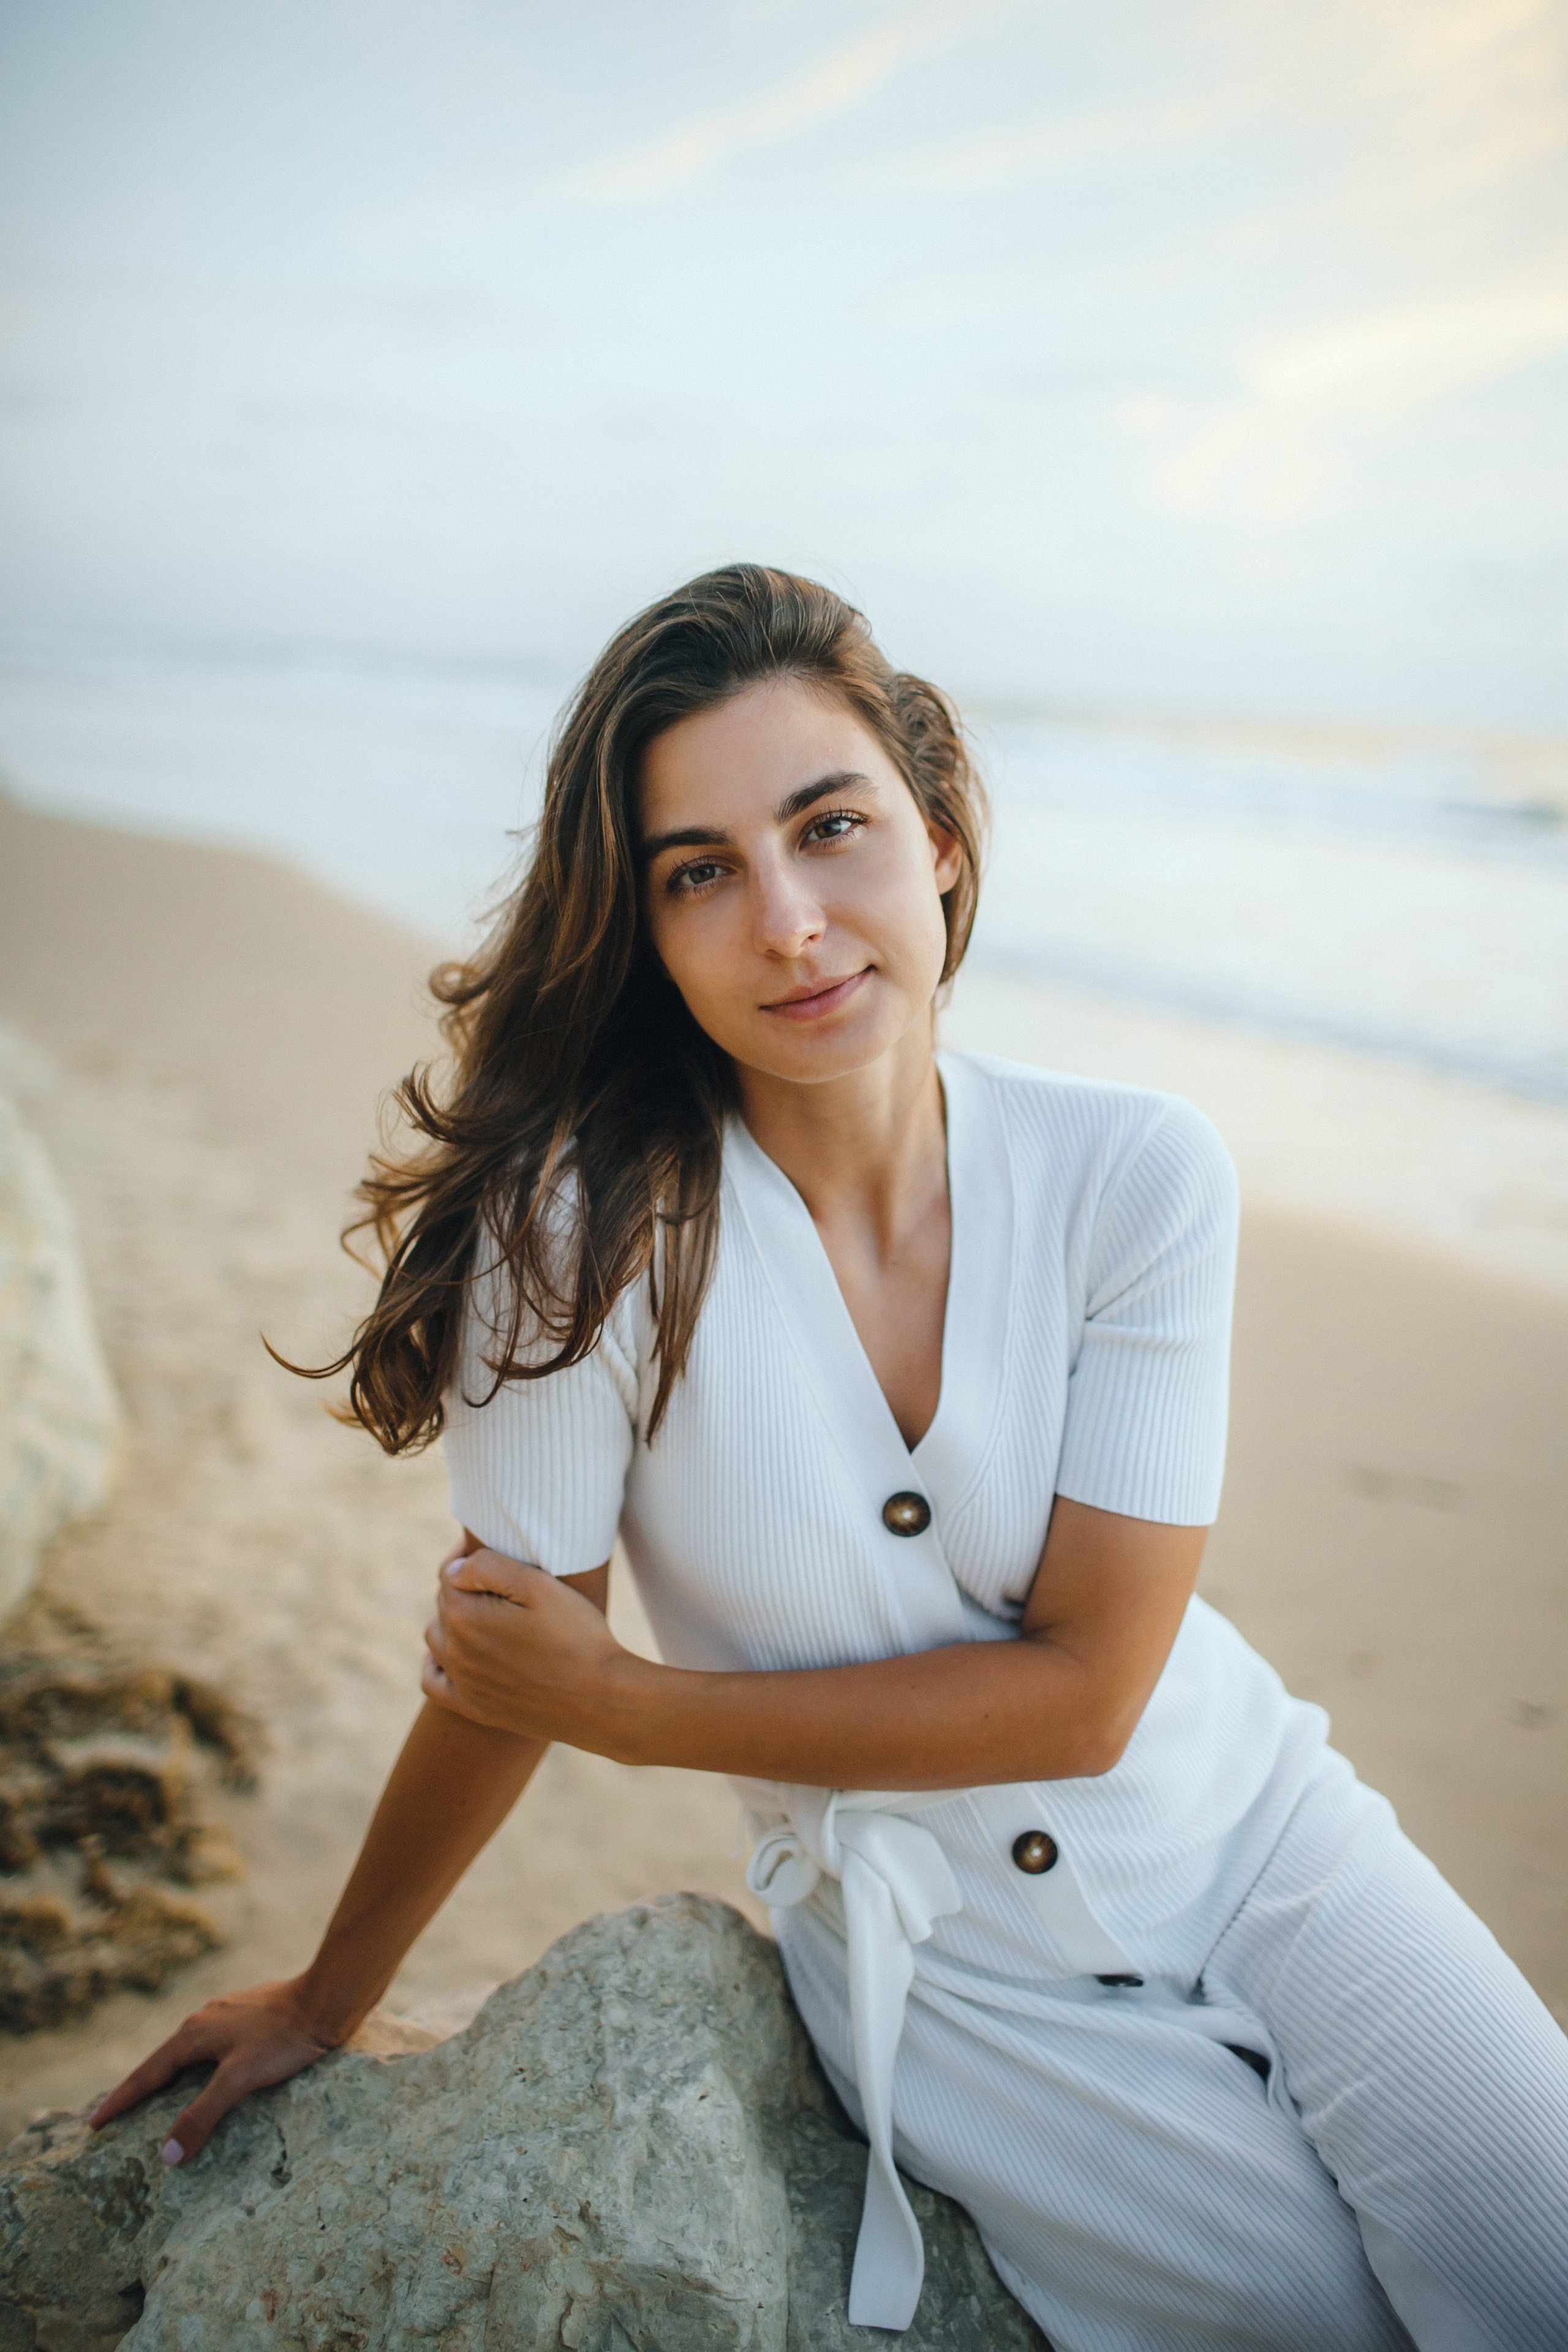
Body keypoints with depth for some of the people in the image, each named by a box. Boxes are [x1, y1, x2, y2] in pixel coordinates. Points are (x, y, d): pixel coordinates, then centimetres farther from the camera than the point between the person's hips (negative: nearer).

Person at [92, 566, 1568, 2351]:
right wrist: (329, 2000, 6)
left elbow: (1087, 1686, -14)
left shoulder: (1139, 1175, -14)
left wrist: (630, 1706, -15)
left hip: (1255, 1836, 2)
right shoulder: (587, 1228, -20)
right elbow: (502, 1675, -7)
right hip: (948, 1971, -1)